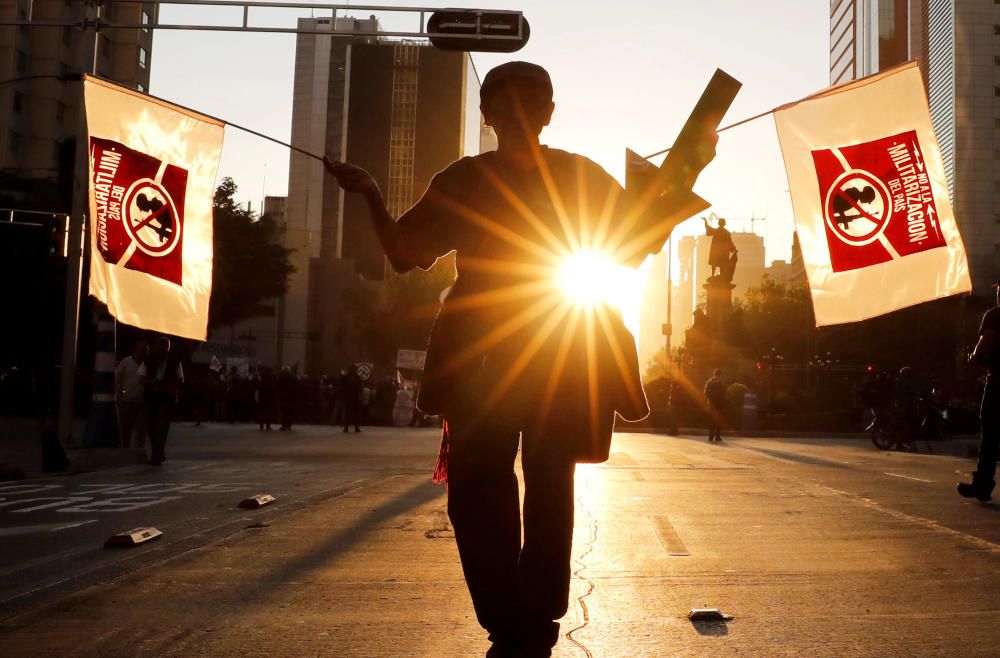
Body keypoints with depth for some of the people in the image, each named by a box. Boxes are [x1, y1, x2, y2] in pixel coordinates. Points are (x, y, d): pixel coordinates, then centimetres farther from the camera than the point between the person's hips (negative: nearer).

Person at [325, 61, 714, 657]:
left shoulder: (581, 176, 11)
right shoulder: (464, 181, 12)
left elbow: (641, 240, 13)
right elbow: (405, 254, 11)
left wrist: (684, 181, 3)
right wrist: (372, 197, -3)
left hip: (564, 359, -1)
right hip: (480, 357, 1)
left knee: (549, 488, 0)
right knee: (476, 490, -7)